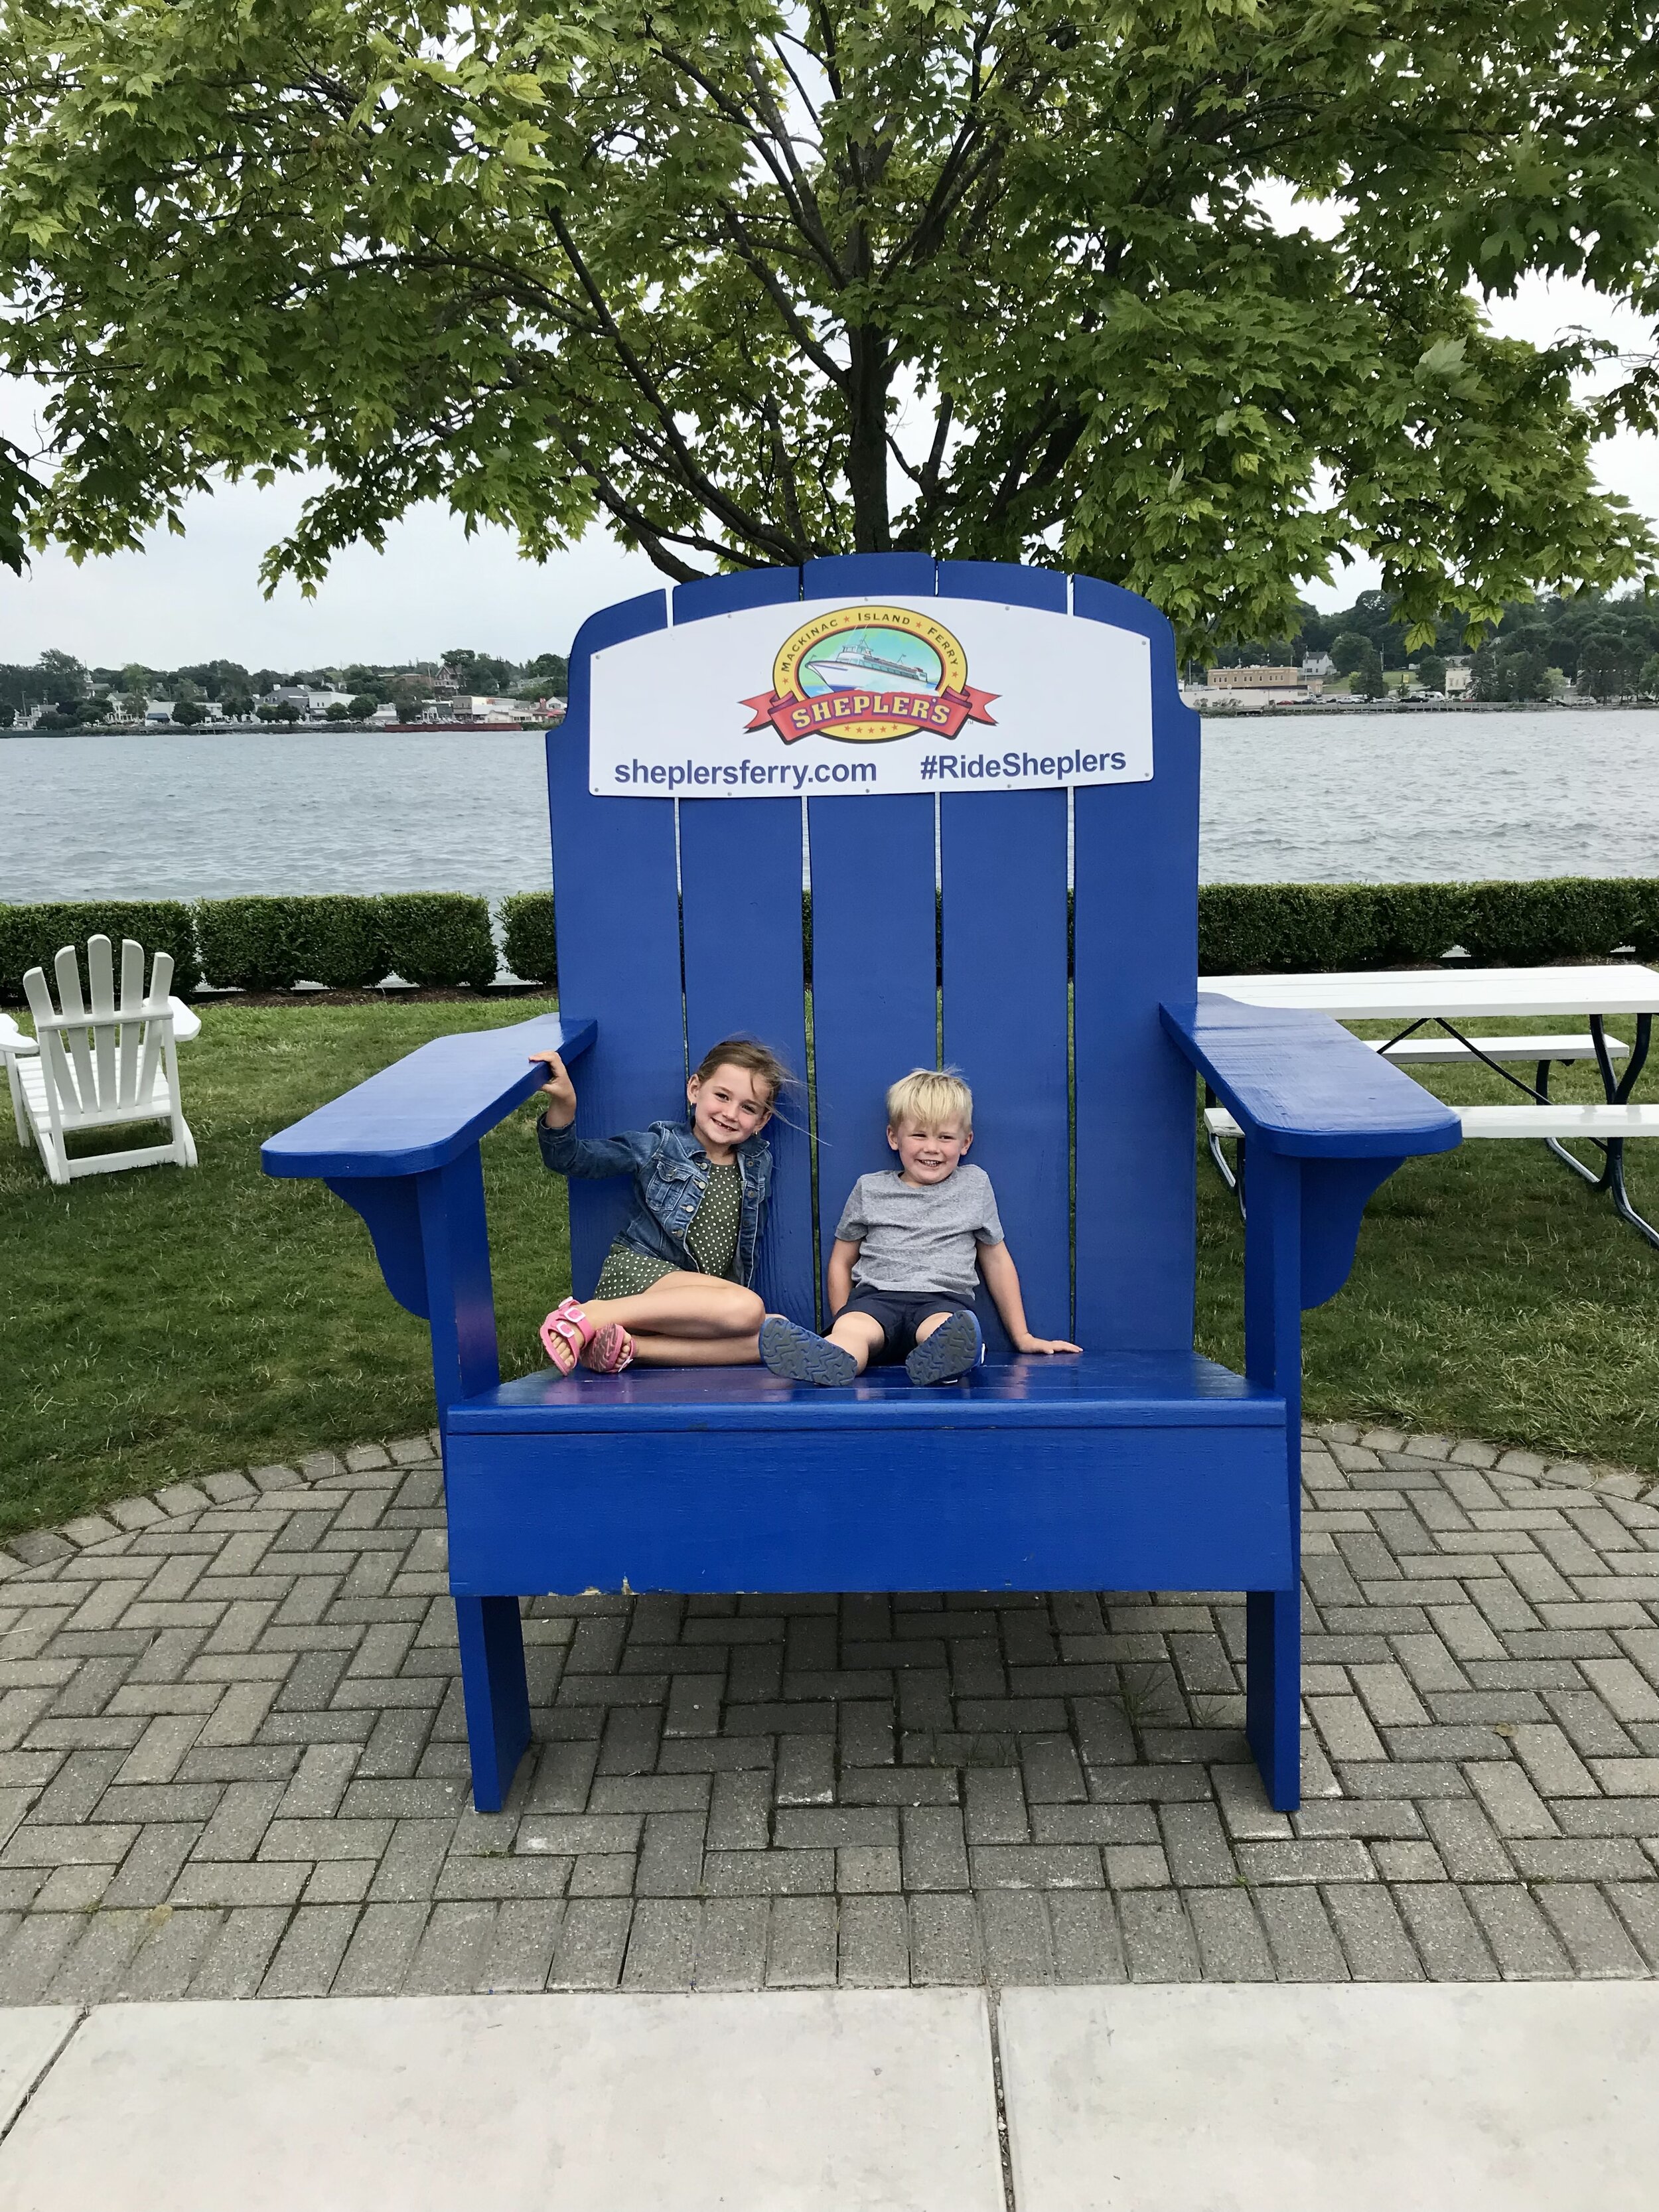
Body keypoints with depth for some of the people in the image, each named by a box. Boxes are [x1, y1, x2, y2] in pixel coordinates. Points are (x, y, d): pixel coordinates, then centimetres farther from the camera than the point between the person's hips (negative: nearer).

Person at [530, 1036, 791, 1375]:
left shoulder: (758, 1165, 13)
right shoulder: (659, 1147, 1)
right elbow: (570, 1158, -1)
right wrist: (563, 1105, -18)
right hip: (635, 1271, -5)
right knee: (747, 1309, -33)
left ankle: (627, 1347, -31)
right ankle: (592, 1315, -27)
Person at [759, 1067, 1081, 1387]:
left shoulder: (975, 1186, 18)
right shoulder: (870, 1189, 17)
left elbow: (996, 1260, 25)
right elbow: (842, 1261, 23)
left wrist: (1022, 1336, 23)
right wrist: (843, 1322, 8)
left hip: (944, 1298, 0)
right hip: (876, 1296, 1)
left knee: (944, 1329, -39)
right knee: (851, 1330, -37)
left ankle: (939, 1359, -73)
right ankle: (832, 1358, -70)